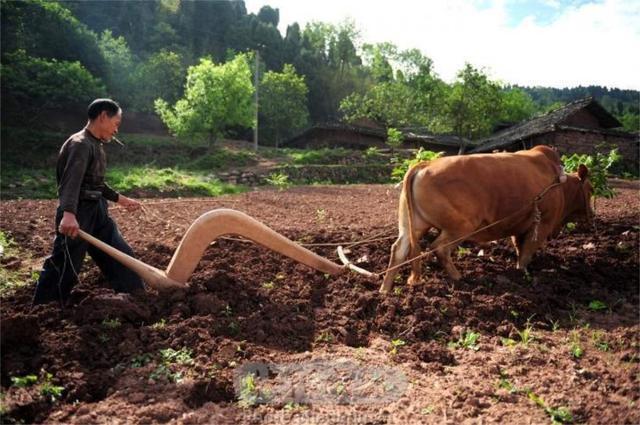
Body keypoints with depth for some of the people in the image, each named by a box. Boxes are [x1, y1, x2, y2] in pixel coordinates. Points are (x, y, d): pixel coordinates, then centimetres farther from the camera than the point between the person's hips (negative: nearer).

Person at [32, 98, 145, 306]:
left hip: (97, 211, 10)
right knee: (63, 267, -3)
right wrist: (69, 213, -48)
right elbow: (72, 180, -33)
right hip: (78, 214, -10)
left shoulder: (96, 145, 13)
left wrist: (119, 198, 32)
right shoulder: (80, 144, -16)